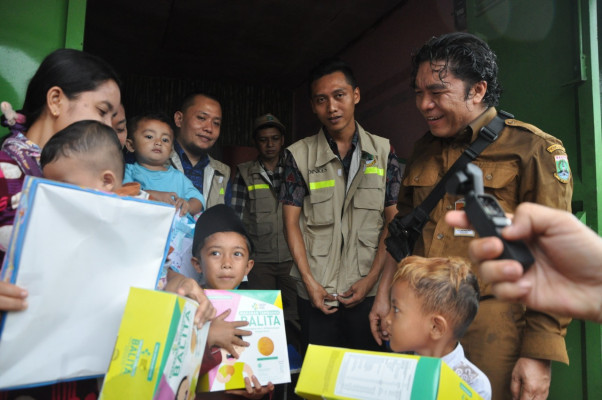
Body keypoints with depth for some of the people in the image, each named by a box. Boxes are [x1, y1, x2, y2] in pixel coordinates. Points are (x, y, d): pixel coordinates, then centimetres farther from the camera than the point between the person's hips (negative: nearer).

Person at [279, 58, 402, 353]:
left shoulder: (383, 151, 3)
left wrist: (372, 278, -6)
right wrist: (309, 281, -7)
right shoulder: (299, 154, 1)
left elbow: (392, 222, 2)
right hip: (316, 293, 0)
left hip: (368, 292, 1)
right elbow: (292, 222, -1)